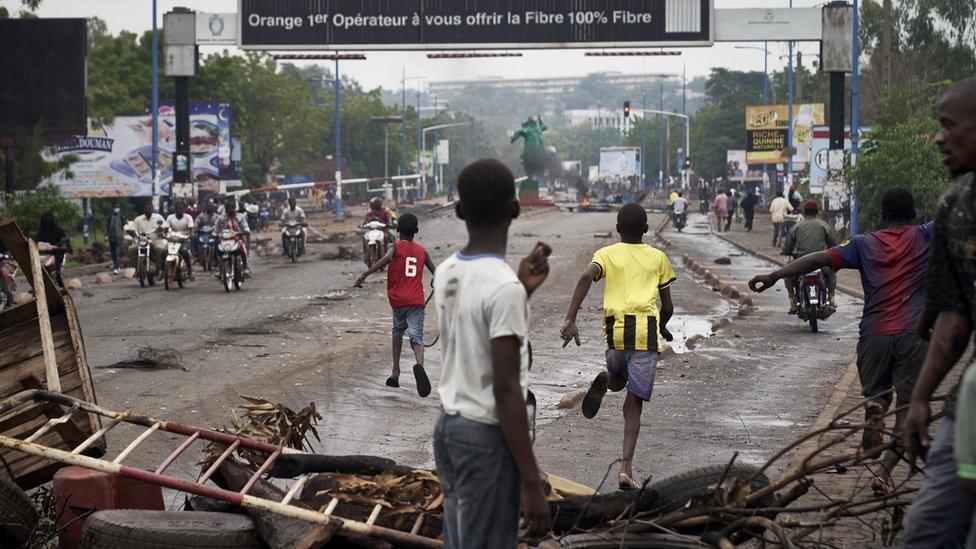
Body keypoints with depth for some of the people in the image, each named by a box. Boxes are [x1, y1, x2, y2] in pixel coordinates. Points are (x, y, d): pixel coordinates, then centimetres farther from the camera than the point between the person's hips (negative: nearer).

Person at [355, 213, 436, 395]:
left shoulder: (395, 246, 4)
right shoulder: (422, 251, 14)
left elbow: (385, 259, -18)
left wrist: (364, 275, -27)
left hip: (397, 300, 0)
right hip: (417, 301, 0)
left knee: (398, 330, 25)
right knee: (416, 337, -10)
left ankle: (396, 372, 21)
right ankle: (419, 364, -42)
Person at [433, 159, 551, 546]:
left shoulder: (446, 273, 5)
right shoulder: (504, 287, -19)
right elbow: (506, 389, -21)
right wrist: (531, 482, -19)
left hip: (448, 427, 8)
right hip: (486, 436, -8)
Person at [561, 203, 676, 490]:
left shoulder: (606, 254, 12)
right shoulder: (658, 257, 15)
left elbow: (587, 277, -11)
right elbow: (668, 307, 17)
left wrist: (570, 319, -16)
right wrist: (662, 327, 39)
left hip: (616, 330, 0)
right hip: (647, 331, 0)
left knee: (618, 379, 31)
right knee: (633, 403, 2)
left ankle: (605, 380, -6)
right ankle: (626, 466, -15)